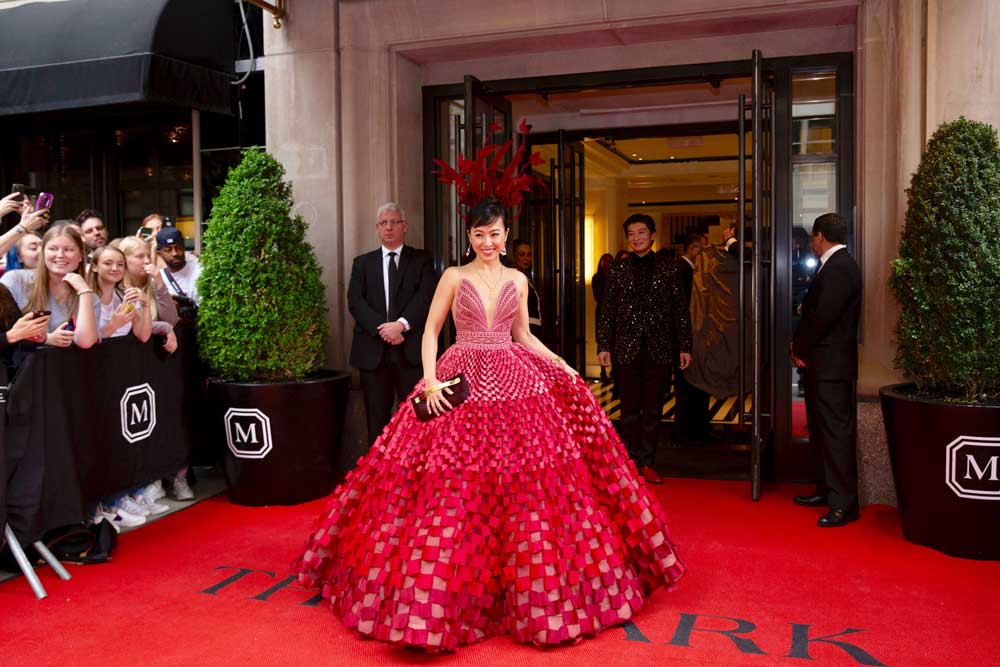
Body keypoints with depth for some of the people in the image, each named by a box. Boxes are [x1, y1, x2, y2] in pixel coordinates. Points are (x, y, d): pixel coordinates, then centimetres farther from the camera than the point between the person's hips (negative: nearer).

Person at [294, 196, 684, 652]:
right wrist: (430, 380, -12)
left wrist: (563, 367, 9)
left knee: (525, 484, 1)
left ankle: (530, 584, 18)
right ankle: (446, 591, 11)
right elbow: (430, 332, 2)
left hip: (514, 383, 3)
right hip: (462, 384, -2)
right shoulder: (454, 276, 2)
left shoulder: (517, 280, 11)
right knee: (455, 486, -5)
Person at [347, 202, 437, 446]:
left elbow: (426, 296, -5)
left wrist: (401, 324, -19)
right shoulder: (362, 263, 14)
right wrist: (382, 328, -13)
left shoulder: (421, 260, 9)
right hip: (373, 351, 2)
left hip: (411, 350, -2)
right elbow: (355, 300, 2)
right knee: (377, 418, 6)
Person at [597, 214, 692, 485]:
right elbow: (607, 311, 6)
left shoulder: (668, 268, 5)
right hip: (627, 348, 0)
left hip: (659, 350, 0)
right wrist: (604, 346, 0)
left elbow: (681, 310, 5)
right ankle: (632, 462, 14)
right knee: (630, 409, 5)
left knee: (653, 409, 6)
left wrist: (684, 346, 1)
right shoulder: (618, 269, 6)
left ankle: (646, 463, 15)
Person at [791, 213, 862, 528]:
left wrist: (800, 348, -10)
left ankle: (843, 504, -2)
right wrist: (800, 345, 9)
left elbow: (823, 315, -21)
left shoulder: (840, 268, -15)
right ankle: (826, 490, 28)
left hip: (830, 364, -11)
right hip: (819, 363, 11)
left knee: (836, 432, -7)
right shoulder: (834, 265, 16)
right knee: (820, 430, 17)